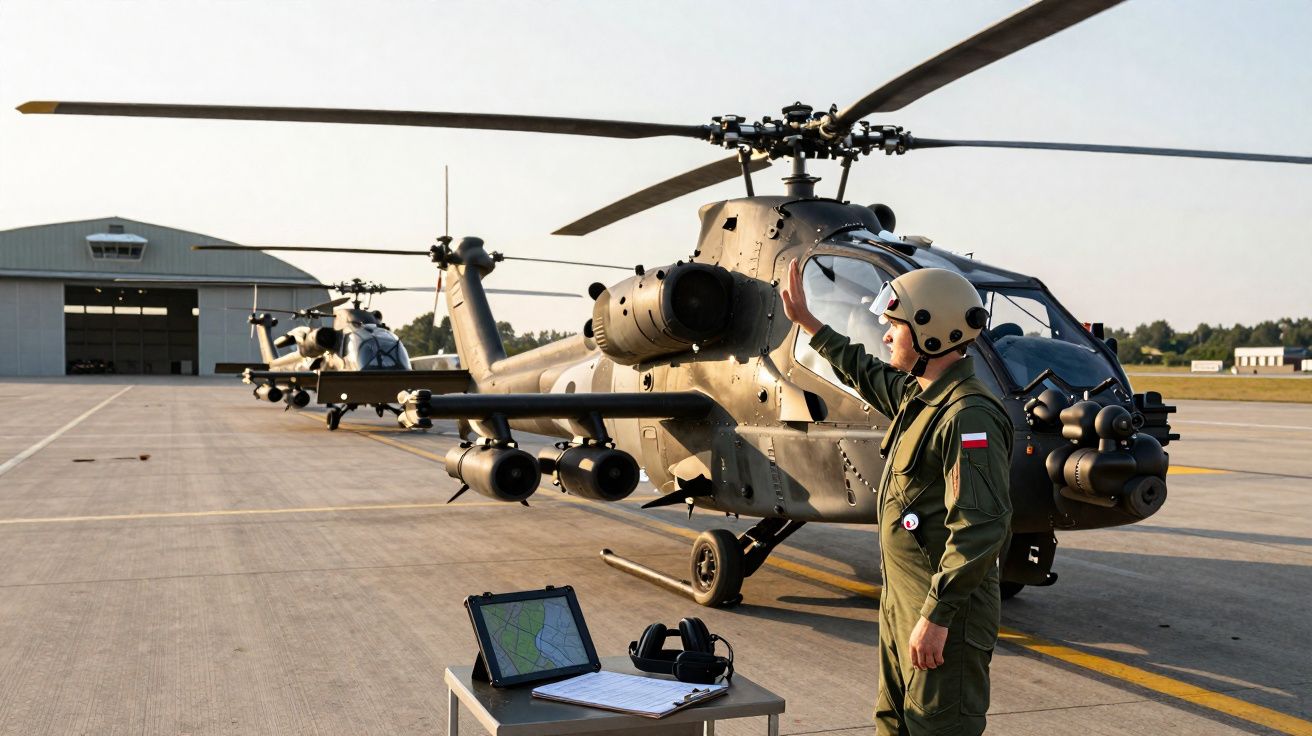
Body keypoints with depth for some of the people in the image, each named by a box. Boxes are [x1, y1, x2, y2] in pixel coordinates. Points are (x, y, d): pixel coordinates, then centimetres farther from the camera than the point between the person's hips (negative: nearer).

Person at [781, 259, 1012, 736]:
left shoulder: (969, 416, -23)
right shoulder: (917, 394, 8)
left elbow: (979, 526, -28)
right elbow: (864, 372, 29)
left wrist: (936, 616, -27)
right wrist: (807, 321, 35)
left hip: (946, 611, -10)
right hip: (900, 603, 10)